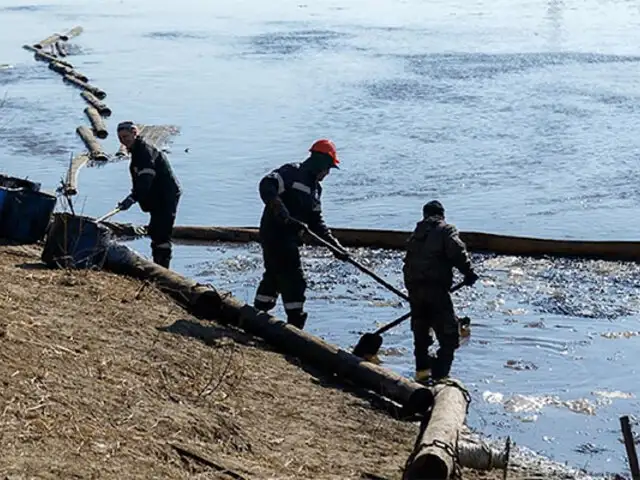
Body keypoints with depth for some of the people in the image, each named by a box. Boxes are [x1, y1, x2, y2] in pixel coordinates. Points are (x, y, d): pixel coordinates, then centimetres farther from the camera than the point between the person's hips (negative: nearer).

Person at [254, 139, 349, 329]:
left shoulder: (315, 188, 17)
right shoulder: (292, 172, -11)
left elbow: (316, 222, 18)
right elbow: (266, 186, -25)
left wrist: (334, 245, 8)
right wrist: (282, 214, -35)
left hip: (289, 238, 10)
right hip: (275, 233, -10)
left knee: (274, 276, 20)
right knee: (293, 280, -8)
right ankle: (295, 323, -4)